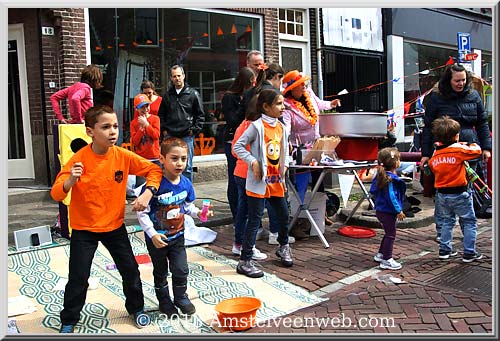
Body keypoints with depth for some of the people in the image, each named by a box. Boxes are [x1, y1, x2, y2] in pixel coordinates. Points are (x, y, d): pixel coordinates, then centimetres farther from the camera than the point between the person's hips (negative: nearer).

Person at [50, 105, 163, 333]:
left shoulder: (123, 156, -12)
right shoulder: (79, 159, -18)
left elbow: (154, 170, -2)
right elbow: (56, 194, -19)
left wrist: (148, 193, -17)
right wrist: (71, 180, -39)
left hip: (115, 225, 3)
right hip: (83, 228, -2)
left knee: (130, 270, 10)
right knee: (78, 277, 2)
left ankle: (136, 308, 35)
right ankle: (68, 320, 26)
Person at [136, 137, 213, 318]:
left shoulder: (186, 183, -8)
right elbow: (142, 212, -20)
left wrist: (198, 212, -12)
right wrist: (152, 234, -23)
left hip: (177, 236, 4)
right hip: (157, 238, -3)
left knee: (181, 270, 9)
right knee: (160, 272, 16)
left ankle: (181, 298, 35)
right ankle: (165, 301, 37)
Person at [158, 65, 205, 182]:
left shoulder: (193, 94, 2)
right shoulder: (167, 95, 11)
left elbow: (200, 115, 2)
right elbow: (161, 115, 17)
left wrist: (194, 130, -5)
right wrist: (164, 130, 6)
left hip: (187, 136, -3)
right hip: (170, 136, 3)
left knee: (187, 167, 3)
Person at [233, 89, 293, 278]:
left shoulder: (281, 127, 9)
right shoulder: (257, 126, -12)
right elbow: (238, 146, -11)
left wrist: (285, 164, 6)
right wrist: (253, 162, -19)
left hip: (276, 180, 7)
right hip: (260, 181, -7)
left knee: (283, 215, 17)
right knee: (255, 219, -3)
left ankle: (283, 247, 42)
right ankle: (245, 261, 6)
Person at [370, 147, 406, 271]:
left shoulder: (381, 176, 6)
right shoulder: (391, 179, -21)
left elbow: (372, 191, 12)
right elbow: (391, 196, -24)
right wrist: (398, 211, -19)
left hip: (380, 210, 10)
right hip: (388, 211, -10)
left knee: (389, 233, 23)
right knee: (390, 234, 1)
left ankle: (380, 254, 33)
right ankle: (387, 260, 7)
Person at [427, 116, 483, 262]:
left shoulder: (435, 154, 2)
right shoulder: (459, 149, -14)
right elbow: (477, 151, -6)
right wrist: (470, 144, 16)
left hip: (442, 194, 6)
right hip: (459, 193, -5)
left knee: (446, 222, 20)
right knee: (469, 222, 8)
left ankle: (445, 250, 22)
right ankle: (469, 253, 10)